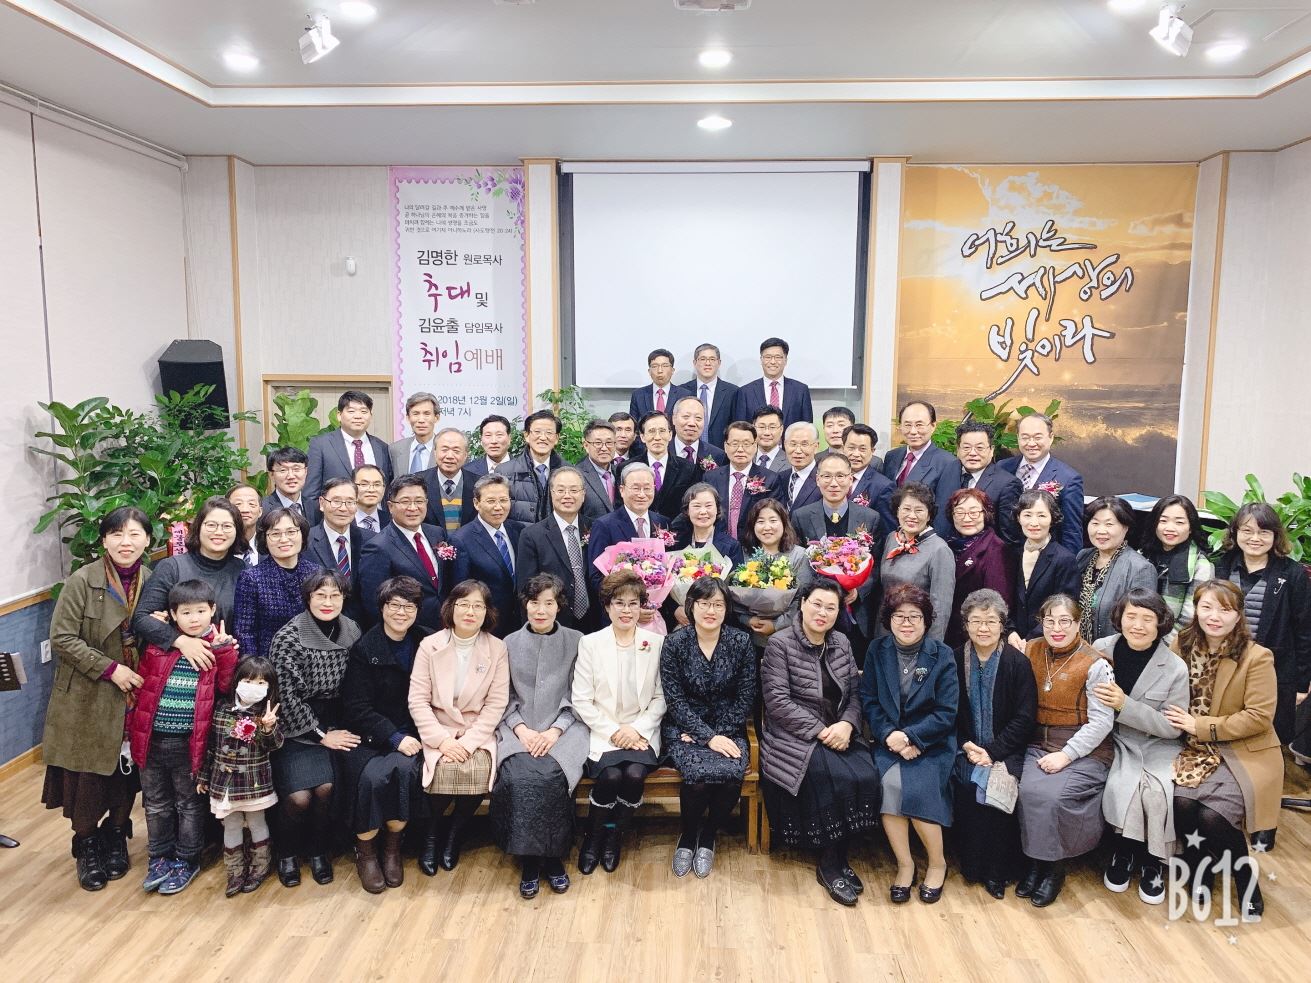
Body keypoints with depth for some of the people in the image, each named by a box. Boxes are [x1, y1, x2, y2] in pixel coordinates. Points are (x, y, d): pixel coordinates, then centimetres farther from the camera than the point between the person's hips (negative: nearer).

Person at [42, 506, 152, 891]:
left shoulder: (153, 580, 1)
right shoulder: (82, 581, -13)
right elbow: (62, 638, -13)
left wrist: (159, 627, -10)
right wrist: (110, 669, -17)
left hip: (136, 697, 4)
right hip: (88, 699, -3)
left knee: (128, 773, 11)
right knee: (89, 775, 5)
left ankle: (116, 837, 33)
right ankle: (87, 846, 26)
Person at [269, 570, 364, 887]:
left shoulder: (351, 631, 0)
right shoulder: (288, 637, -12)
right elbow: (285, 695, -11)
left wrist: (339, 729, -3)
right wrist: (320, 735, -10)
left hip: (334, 726, 3)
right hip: (296, 728, -3)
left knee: (326, 788, -18)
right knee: (299, 796, -18)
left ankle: (318, 850, 9)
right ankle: (287, 853, 12)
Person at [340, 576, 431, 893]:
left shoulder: (427, 643, 2)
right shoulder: (364, 649, -4)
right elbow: (357, 708, -8)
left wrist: (410, 736, -11)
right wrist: (395, 738, -18)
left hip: (410, 733, 1)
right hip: (369, 735, -1)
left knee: (405, 768, -30)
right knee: (373, 775, -29)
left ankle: (392, 846, -6)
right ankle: (365, 850, -3)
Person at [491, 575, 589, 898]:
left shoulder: (576, 642, 6)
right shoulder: (509, 643, 11)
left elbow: (578, 698, 2)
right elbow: (504, 698, 8)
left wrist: (554, 731, -12)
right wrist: (521, 730, -9)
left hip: (563, 729, -1)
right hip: (519, 730, 1)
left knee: (551, 774, -30)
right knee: (519, 776, -29)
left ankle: (553, 856, -10)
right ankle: (529, 859, -14)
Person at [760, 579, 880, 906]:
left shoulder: (842, 644, 13)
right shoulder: (780, 644, -5)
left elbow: (854, 694, 10)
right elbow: (777, 701, -12)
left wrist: (846, 724, -11)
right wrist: (820, 731, -17)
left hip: (839, 732, 5)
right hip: (794, 736, -5)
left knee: (867, 776, -24)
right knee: (839, 778, -29)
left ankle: (838, 856, -5)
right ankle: (829, 863, -8)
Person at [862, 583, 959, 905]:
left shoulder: (942, 656, 0)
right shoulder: (876, 651, 6)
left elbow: (946, 713, -5)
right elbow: (868, 701, 2)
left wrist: (910, 736, -16)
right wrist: (889, 735, -15)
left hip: (931, 743, -2)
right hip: (889, 740, 2)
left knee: (916, 787, -27)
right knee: (889, 782, -27)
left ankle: (937, 862, 0)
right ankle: (904, 863, -8)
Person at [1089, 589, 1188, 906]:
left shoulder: (1175, 668, -11)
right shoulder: (1102, 649, -7)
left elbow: (1173, 728, -10)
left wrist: (1125, 705, -22)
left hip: (1158, 747, -1)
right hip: (1115, 741, 1)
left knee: (1156, 791, -27)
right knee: (1123, 786, -26)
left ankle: (1152, 861, -1)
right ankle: (1123, 852, 1)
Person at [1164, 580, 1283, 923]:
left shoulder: (1257, 657, -10)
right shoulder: (1182, 646, 2)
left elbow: (1259, 717, -13)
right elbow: (1171, 700, 12)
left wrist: (1200, 726, -15)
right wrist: (1183, 725, -8)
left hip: (1244, 753, -3)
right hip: (1196, 750, 3)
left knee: (1212, 815, -25)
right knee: (1182, 803, -24)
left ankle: (1246, 878, 4)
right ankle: (1199, 863, 6)